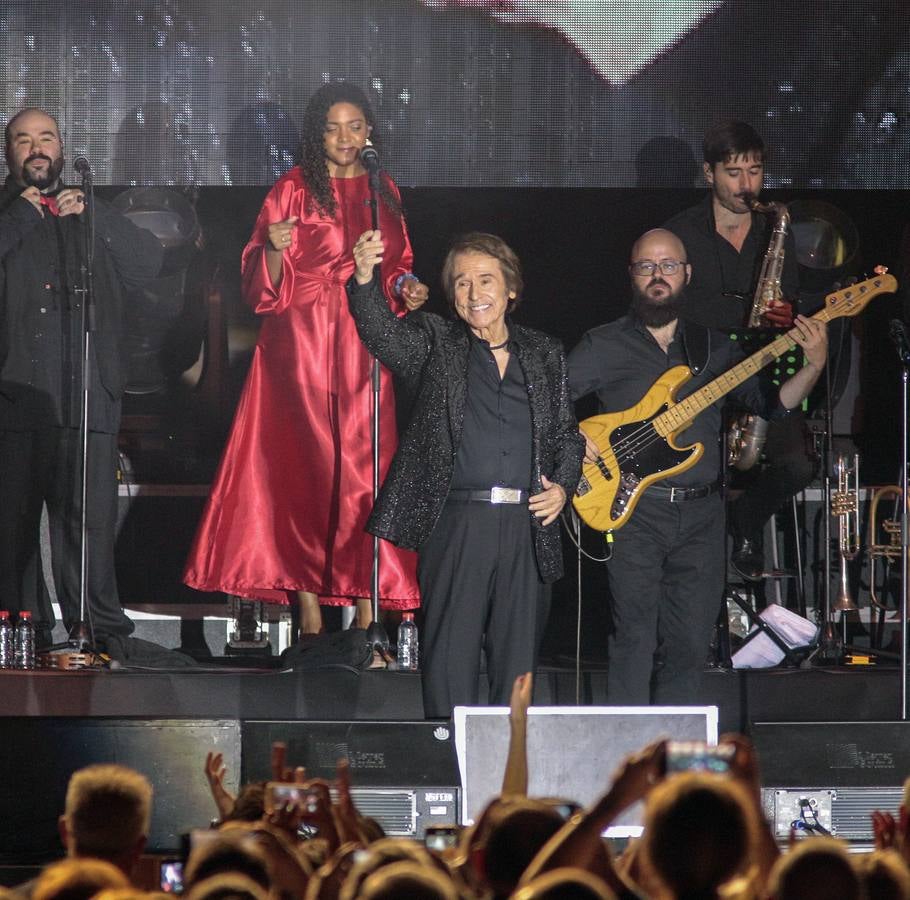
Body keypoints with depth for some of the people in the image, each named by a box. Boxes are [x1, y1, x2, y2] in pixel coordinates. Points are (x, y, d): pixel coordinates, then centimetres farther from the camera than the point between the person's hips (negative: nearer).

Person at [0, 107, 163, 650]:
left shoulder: (92, 214, 22)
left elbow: (149, 264, 9)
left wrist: (93, 216, 1)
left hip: (85, 395, 1)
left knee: (91, 517, -7)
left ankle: (99, 627, -6)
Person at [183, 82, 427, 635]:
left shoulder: (385, 193, 13)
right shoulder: (294, 190, 1)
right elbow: (266, 287, -2)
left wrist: (406, 290, 2)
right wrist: (275, 248, -22)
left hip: (365, 345, 3)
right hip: (303, 345, -3)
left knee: (367, 471, -2)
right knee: (307, 469, -6)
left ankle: (367, 613, -2)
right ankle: (309, 608, -4)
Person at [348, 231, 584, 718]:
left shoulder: (545, 355, 16)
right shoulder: (435, 343, 6)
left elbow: (567, 432, 22)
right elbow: (381, 331, -13)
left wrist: (563, 485, 3)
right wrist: (364, 278, -32)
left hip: (527, 526, 3)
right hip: (456, 524, -3)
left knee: (517, 660, 6)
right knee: (451, 660, -4)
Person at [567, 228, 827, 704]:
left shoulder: (713, 346, 14)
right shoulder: (604, 346, 4)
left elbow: (771, 403, 15)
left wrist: (813, 366, 0)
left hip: (700, 515, 4)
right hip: (633, 510, -4)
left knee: (688, 647, 5)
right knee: (634, 641, -9)